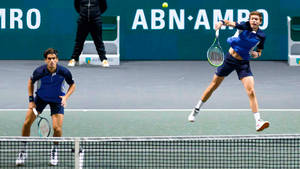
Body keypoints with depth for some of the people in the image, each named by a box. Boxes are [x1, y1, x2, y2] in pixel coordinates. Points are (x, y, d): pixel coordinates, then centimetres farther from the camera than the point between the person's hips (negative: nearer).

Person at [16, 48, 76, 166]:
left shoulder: (64, 72, -26)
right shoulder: (39, 71, -25)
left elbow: (72, 85, -6)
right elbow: (31, 81, -2)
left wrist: (66, 97, -22)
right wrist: (31, 100, -6)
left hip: (57, 100, -1)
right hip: (40, 97, 1)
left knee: (57, 128, -15)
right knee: (27, 123, -7)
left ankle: (54, 151, 15)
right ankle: (23, 151, 13)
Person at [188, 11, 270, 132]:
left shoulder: (261, 36, -4)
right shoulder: (245, 26, -12)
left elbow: (259, 52, 12)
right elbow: (230, 23, -27)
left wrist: (256, 54, -11)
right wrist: (222, 22, -48)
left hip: (243, 63, 1)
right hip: (230, 59, -1)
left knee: (251, 92, -15)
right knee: (213, 85, 11)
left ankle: (258, 122, -16)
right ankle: (196, 110, 30)